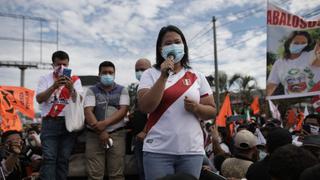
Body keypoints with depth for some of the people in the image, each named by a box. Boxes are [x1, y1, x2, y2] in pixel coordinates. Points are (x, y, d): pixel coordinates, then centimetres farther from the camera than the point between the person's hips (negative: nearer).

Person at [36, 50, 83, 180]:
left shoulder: (75, 80, 9)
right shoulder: (45, 79, 9)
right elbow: (39, 99, -5)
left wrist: (71, 88, -24)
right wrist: (54, 86, -19)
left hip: (69, 122, 1)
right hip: (50, 122, -1)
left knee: (64, 159, 5)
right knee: (49, 158, -7)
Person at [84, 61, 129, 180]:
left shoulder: (122, 90, 8)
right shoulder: (92, 91, 7)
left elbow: (123, 111, -4)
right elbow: (88, 112, -4)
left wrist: (105, 123, -17)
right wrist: (100, 131, -14)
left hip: (117, 134, 0)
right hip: (94, 135, 0)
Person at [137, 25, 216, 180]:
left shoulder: (197, 77, 7)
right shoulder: (150, 74, 2)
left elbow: (212, 110, 10)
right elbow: (145, 107, -11)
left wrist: (196, 108, -11)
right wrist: (163, 76, -16)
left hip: (191, 150, 2)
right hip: (158, 150, -2)